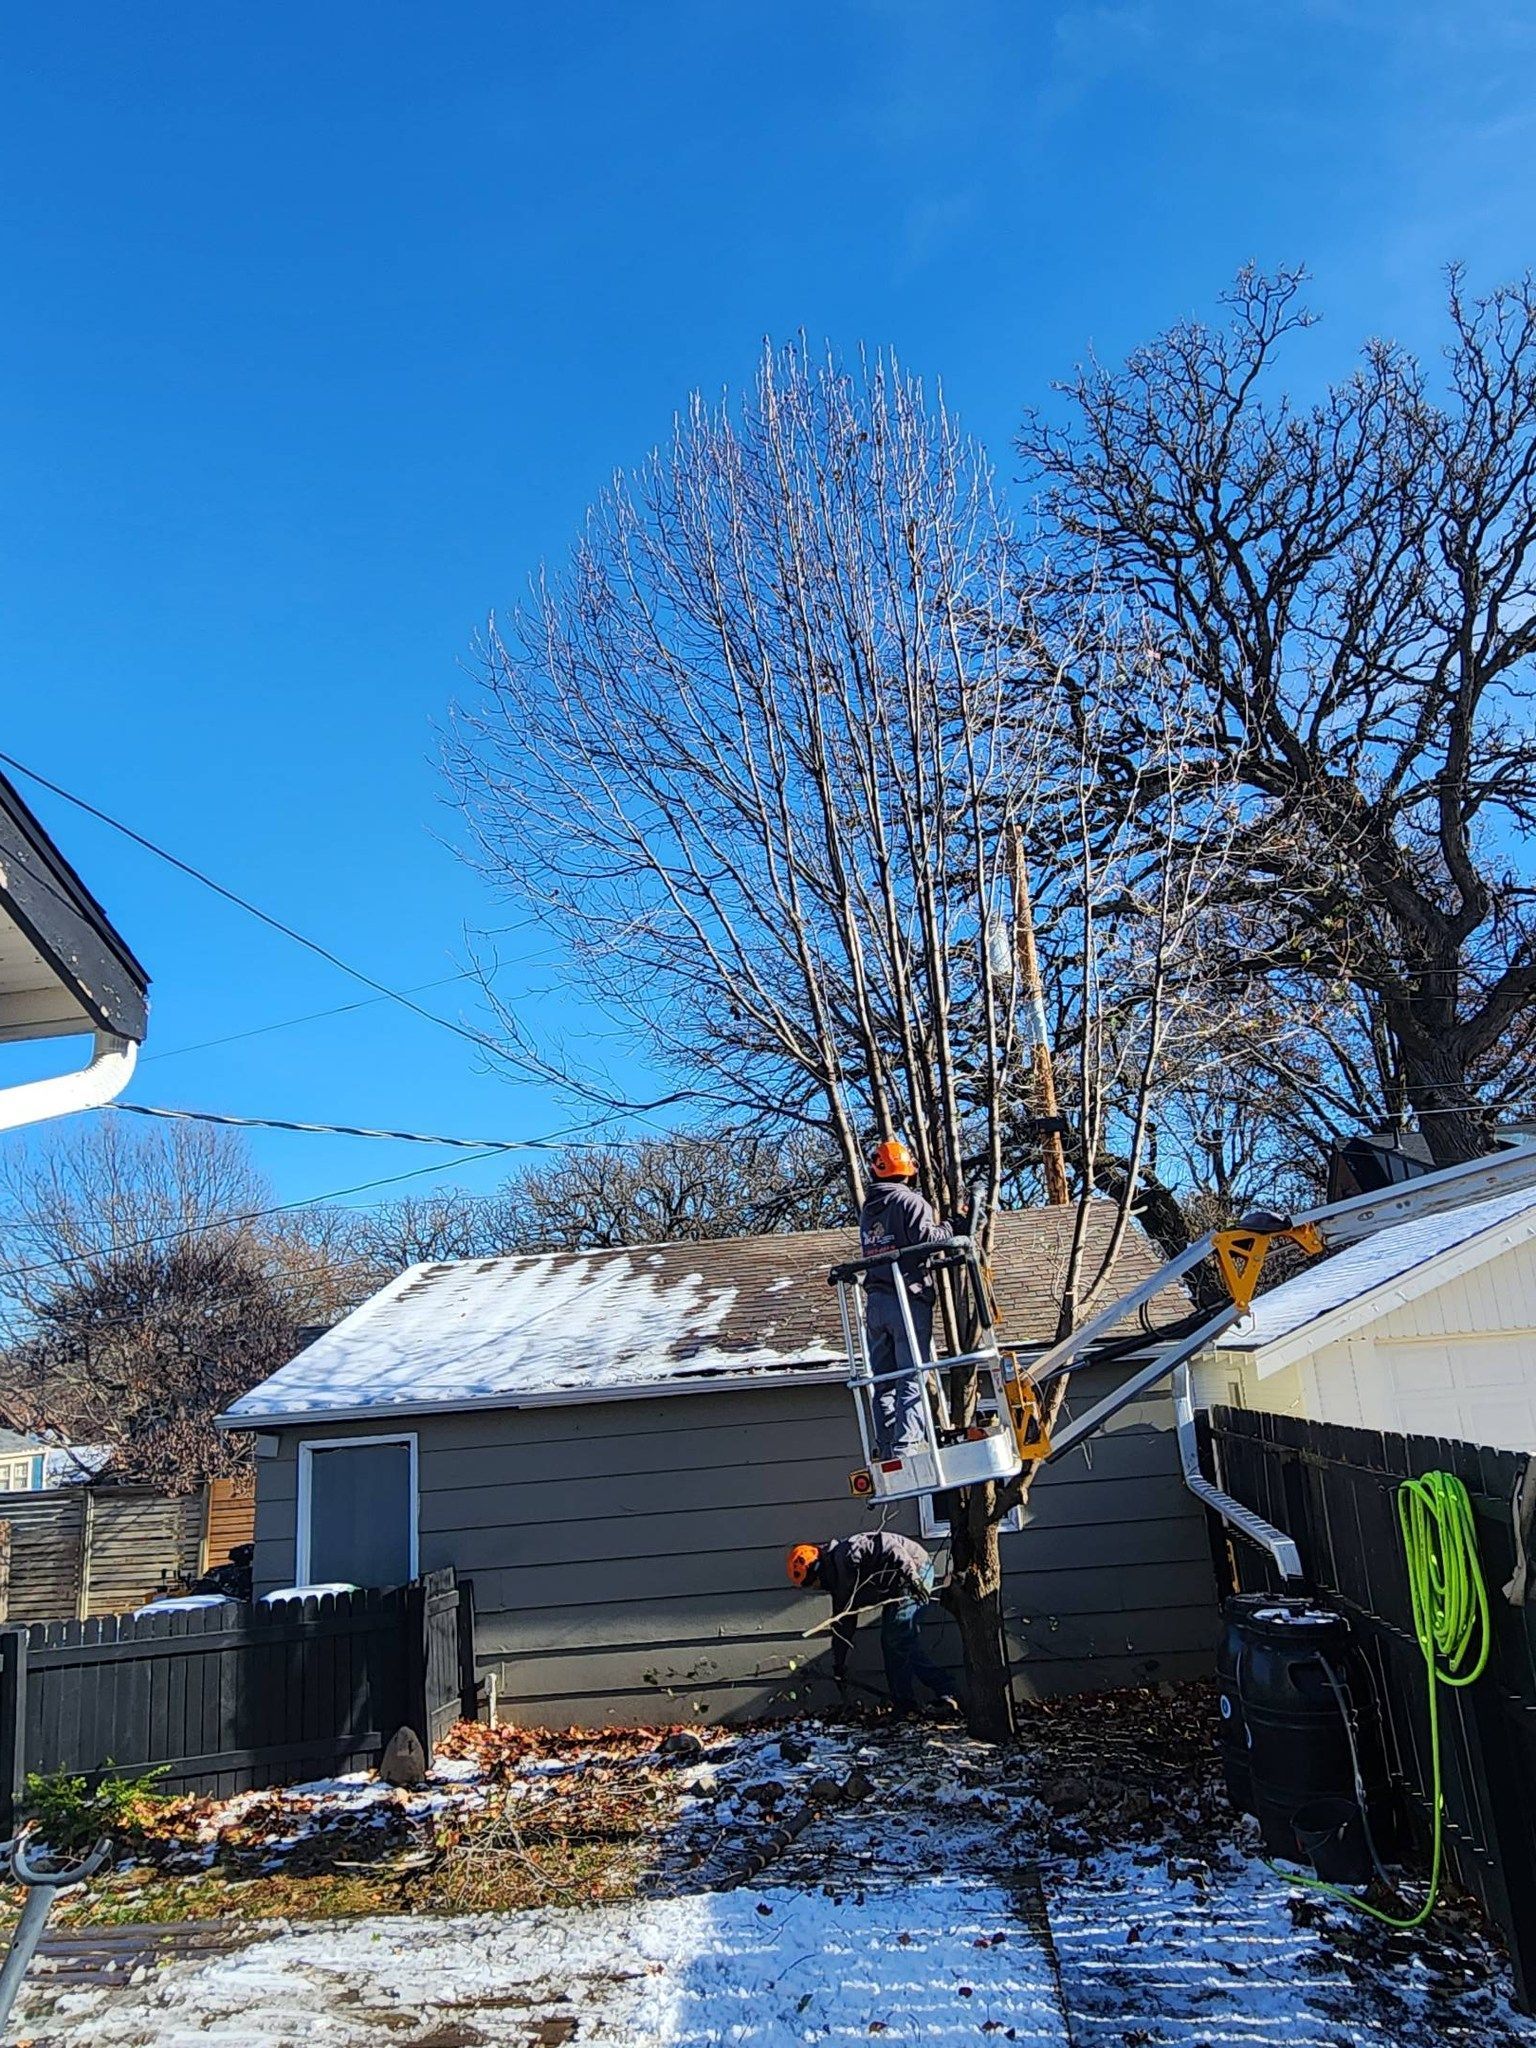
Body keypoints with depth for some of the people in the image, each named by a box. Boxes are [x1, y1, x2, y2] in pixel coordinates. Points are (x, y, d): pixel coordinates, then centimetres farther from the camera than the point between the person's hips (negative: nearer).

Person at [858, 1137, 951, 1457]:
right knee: (912, 1378, -5)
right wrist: (946, 1230, -2)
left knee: (883, 1381, 10)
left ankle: (886, 1449, 11)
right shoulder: (911, 1202, -7)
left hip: (875, 1302, 6)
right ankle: (905, 1448, -11)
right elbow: (924, 1237, -20)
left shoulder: (867, 1209, 16)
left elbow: (872, 1250, 15)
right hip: (908, 1300, -6)